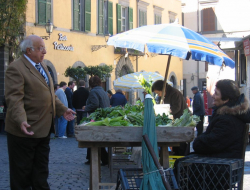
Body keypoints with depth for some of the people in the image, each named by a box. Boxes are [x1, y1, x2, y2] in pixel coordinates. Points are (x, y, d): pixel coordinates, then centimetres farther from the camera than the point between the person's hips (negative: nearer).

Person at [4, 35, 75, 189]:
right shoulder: (16, 68, -14)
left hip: (43, 130, 9)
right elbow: (14, 99, -22)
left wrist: (63, 110, 15)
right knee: (22, 173, 2)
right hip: (26, 131, -9)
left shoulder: (42, 66, 14)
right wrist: (21, 121, -34)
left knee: (41, 173, 16)